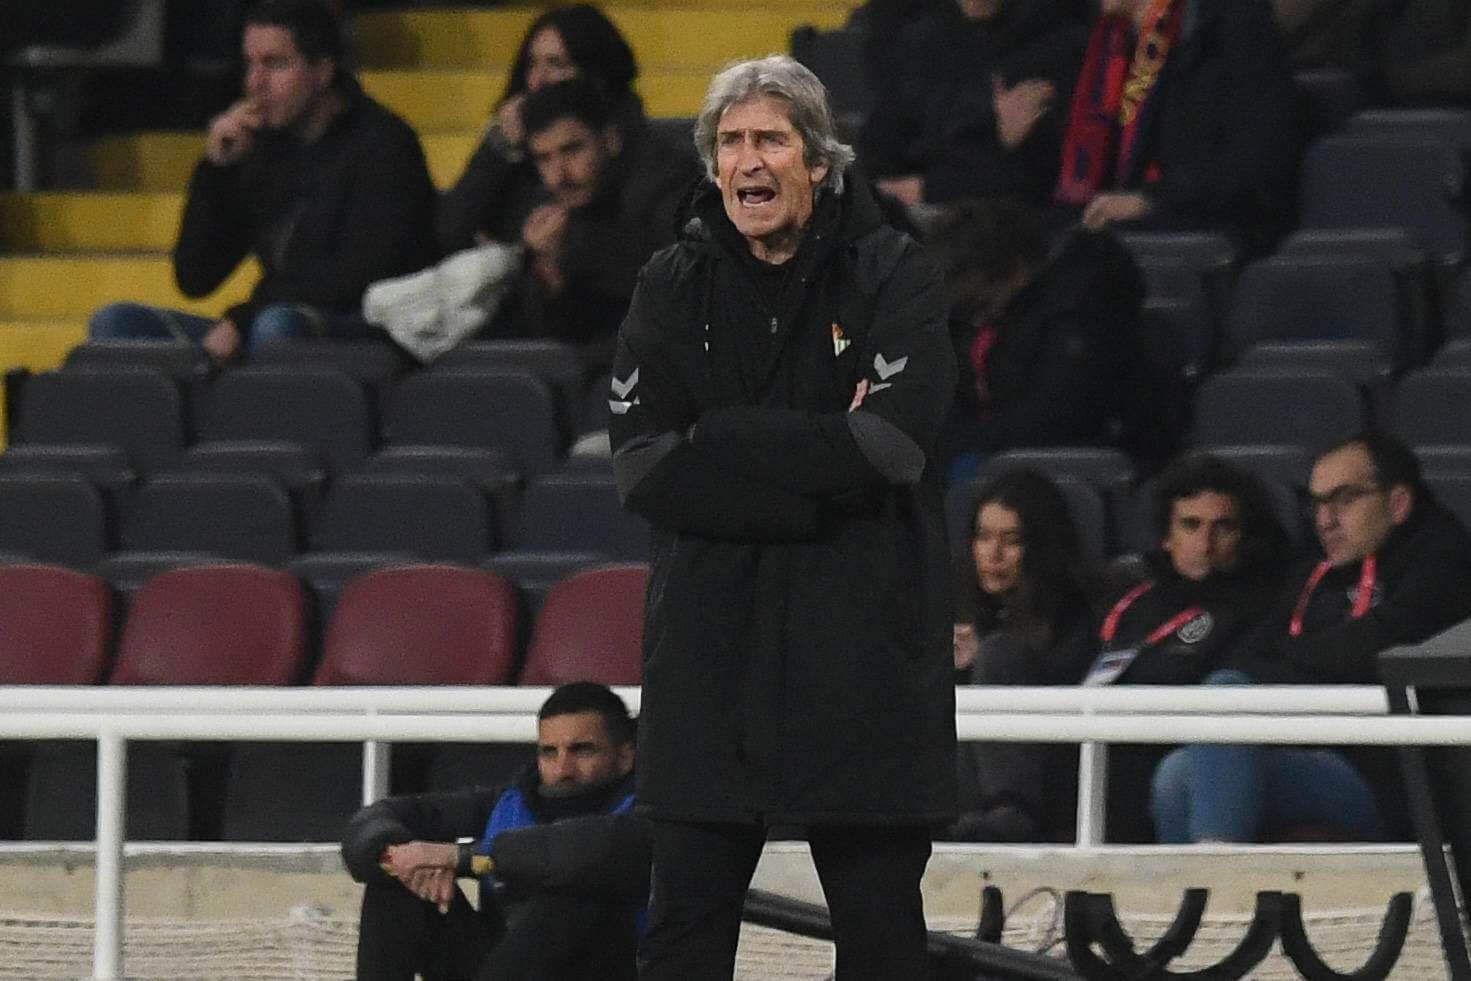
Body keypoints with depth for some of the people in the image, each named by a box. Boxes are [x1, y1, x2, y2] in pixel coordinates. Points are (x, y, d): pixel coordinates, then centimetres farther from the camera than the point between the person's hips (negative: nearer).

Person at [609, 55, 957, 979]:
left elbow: (890, 443, -15)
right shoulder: (675, 287, 6)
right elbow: (643, 468, -5)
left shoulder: (892, 273, -1)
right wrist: (811, 487, -14)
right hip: (712, 650, 2)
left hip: (865, 649, -2)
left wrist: (718, 436, -11)